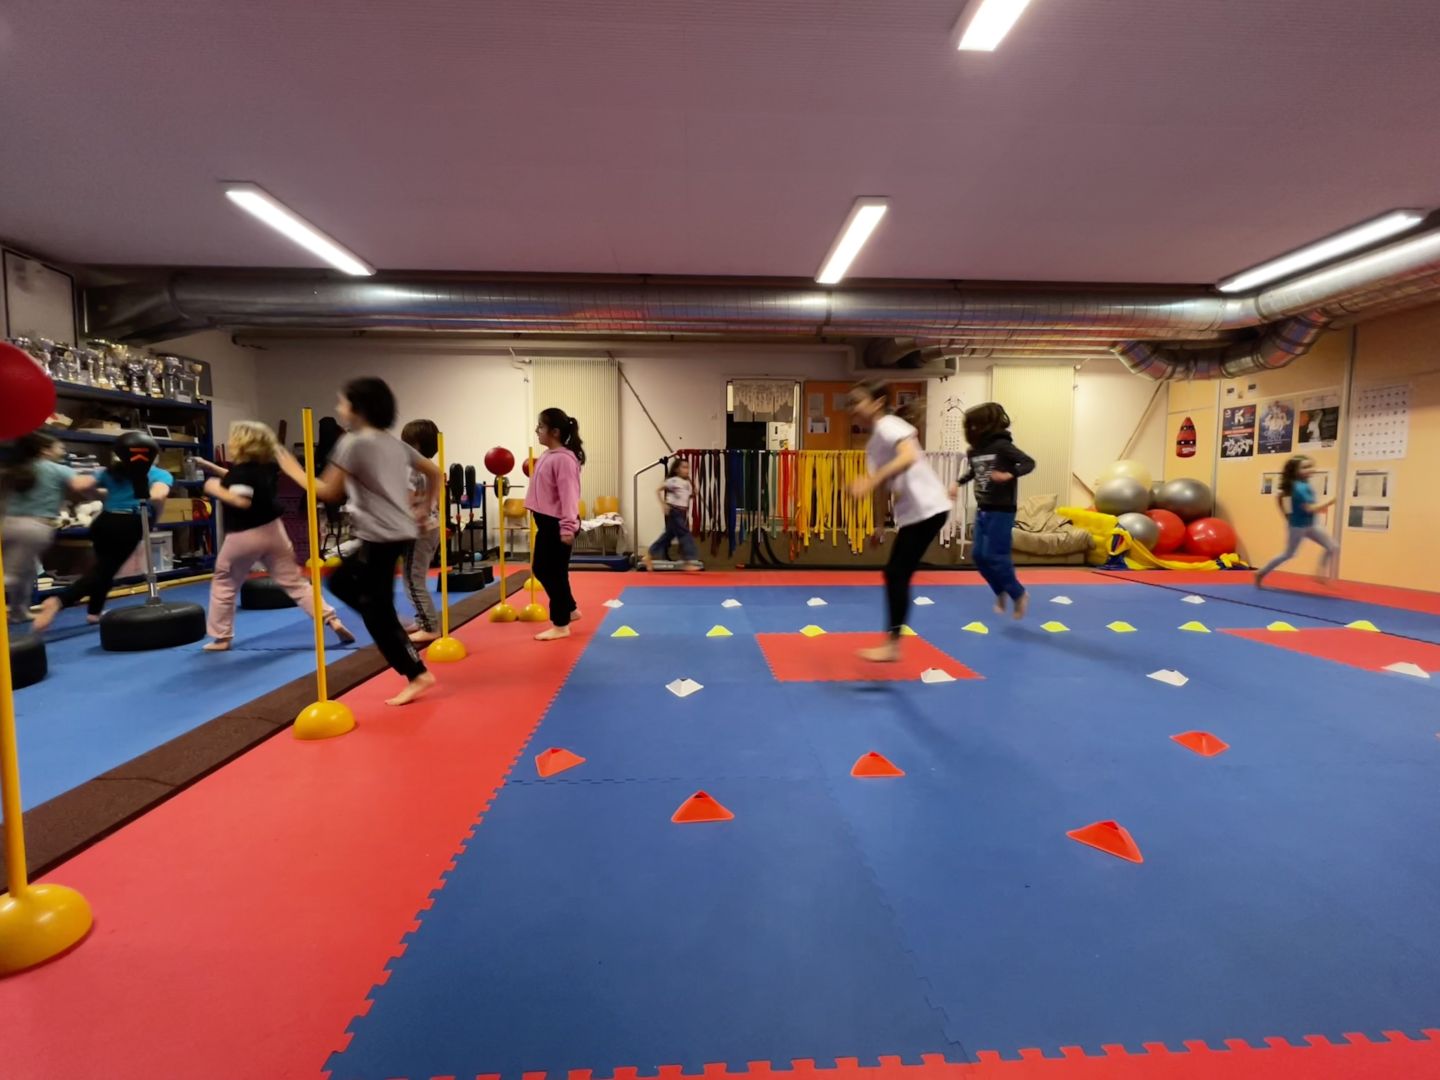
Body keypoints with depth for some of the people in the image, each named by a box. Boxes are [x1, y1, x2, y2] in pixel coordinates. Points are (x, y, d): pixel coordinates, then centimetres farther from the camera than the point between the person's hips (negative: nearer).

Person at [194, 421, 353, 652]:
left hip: (244, 536, -6)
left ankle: (221, 638, 19)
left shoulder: (242, 470, -16)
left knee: (223, 585, 14)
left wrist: (216, 490, -15)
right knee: (294, 581, 8)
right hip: (272, 530, 6)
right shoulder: (266, 466, 7)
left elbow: (242, 501, -28)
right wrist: (210, 467, 22)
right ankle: (333, 620, -2)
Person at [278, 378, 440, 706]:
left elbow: (328, 492, -11)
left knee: (377, 611, -1)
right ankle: (393, 632, 18)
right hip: (398, 532, 9)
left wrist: (294, 471, 3)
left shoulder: (353, 442, -10)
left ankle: (418, 675, 2)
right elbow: (434, 473, 19)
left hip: (380, 537, -9)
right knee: (340, 582, 23)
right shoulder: (394, 443, 13)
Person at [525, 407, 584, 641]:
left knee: (555, 573, 0)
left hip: (557, 525, -10)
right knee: (540, 568, 18)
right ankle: (569, 610, 33)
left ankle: (561, 625, 14)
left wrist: (567, 527, -26)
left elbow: (568, 494, -23)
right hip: (546, 522, 10)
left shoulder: (564, 459, -18)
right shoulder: (548, 455, 12)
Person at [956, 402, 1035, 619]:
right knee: (979, 555, 8)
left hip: (1001, 511, -7)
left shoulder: (1002, 445, -14)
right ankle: (1001, 591, 29)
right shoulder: (974, 450, 6)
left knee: (994, 556, -8)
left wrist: (1009, 475, -31)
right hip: (982, 510, 7)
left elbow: (1029, 462, -16)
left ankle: (1019, 594, 13)